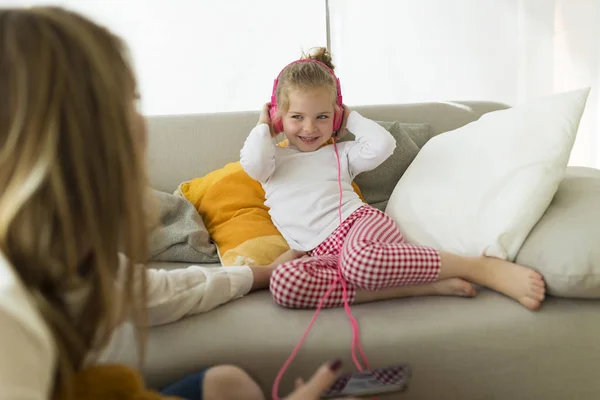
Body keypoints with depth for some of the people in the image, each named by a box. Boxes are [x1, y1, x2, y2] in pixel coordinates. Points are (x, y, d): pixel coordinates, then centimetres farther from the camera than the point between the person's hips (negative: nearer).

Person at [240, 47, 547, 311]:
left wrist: (351, 118, 17)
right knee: (283, 283, -38)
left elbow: (382, 144, 5)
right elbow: (252, 161, -4)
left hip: (361, 222, -1)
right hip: (324, 252, 1)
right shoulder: (273, 158, 21)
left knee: (359, 260, -43)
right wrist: (263, 127, 13)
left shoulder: (340, 154, 22)